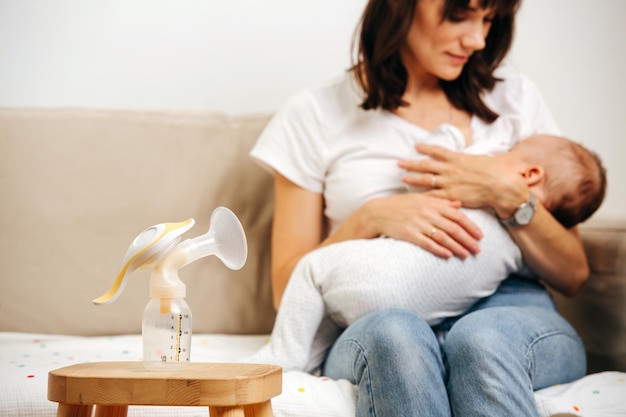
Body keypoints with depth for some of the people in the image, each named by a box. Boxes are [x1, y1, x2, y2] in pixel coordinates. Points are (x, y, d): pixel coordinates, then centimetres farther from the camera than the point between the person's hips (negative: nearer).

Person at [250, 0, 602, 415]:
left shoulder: (514, 100, 15)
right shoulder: (316, 115, 9)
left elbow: (573, 275, 13)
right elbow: (287, 288, 6)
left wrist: (509, 196, -5)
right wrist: (370, 219, -10)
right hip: (373, 329, -1)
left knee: (481, 339, -36)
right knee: (394, 335, -38)